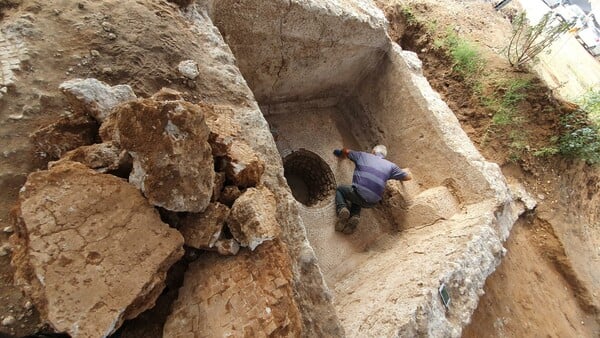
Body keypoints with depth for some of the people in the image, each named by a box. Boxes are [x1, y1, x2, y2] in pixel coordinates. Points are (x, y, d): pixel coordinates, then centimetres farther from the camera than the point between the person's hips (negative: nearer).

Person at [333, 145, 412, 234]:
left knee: (340, 189, 28)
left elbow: (346, 151, 31)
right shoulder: (390, 166, 16)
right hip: (372, 202, 3)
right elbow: (408, 176, 25)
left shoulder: (362, 155, 14)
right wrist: (406, 170, 49)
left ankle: (342, 209, -2)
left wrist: (341, 154, 56)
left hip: (359, 192, -3)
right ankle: (355, 216, 6)